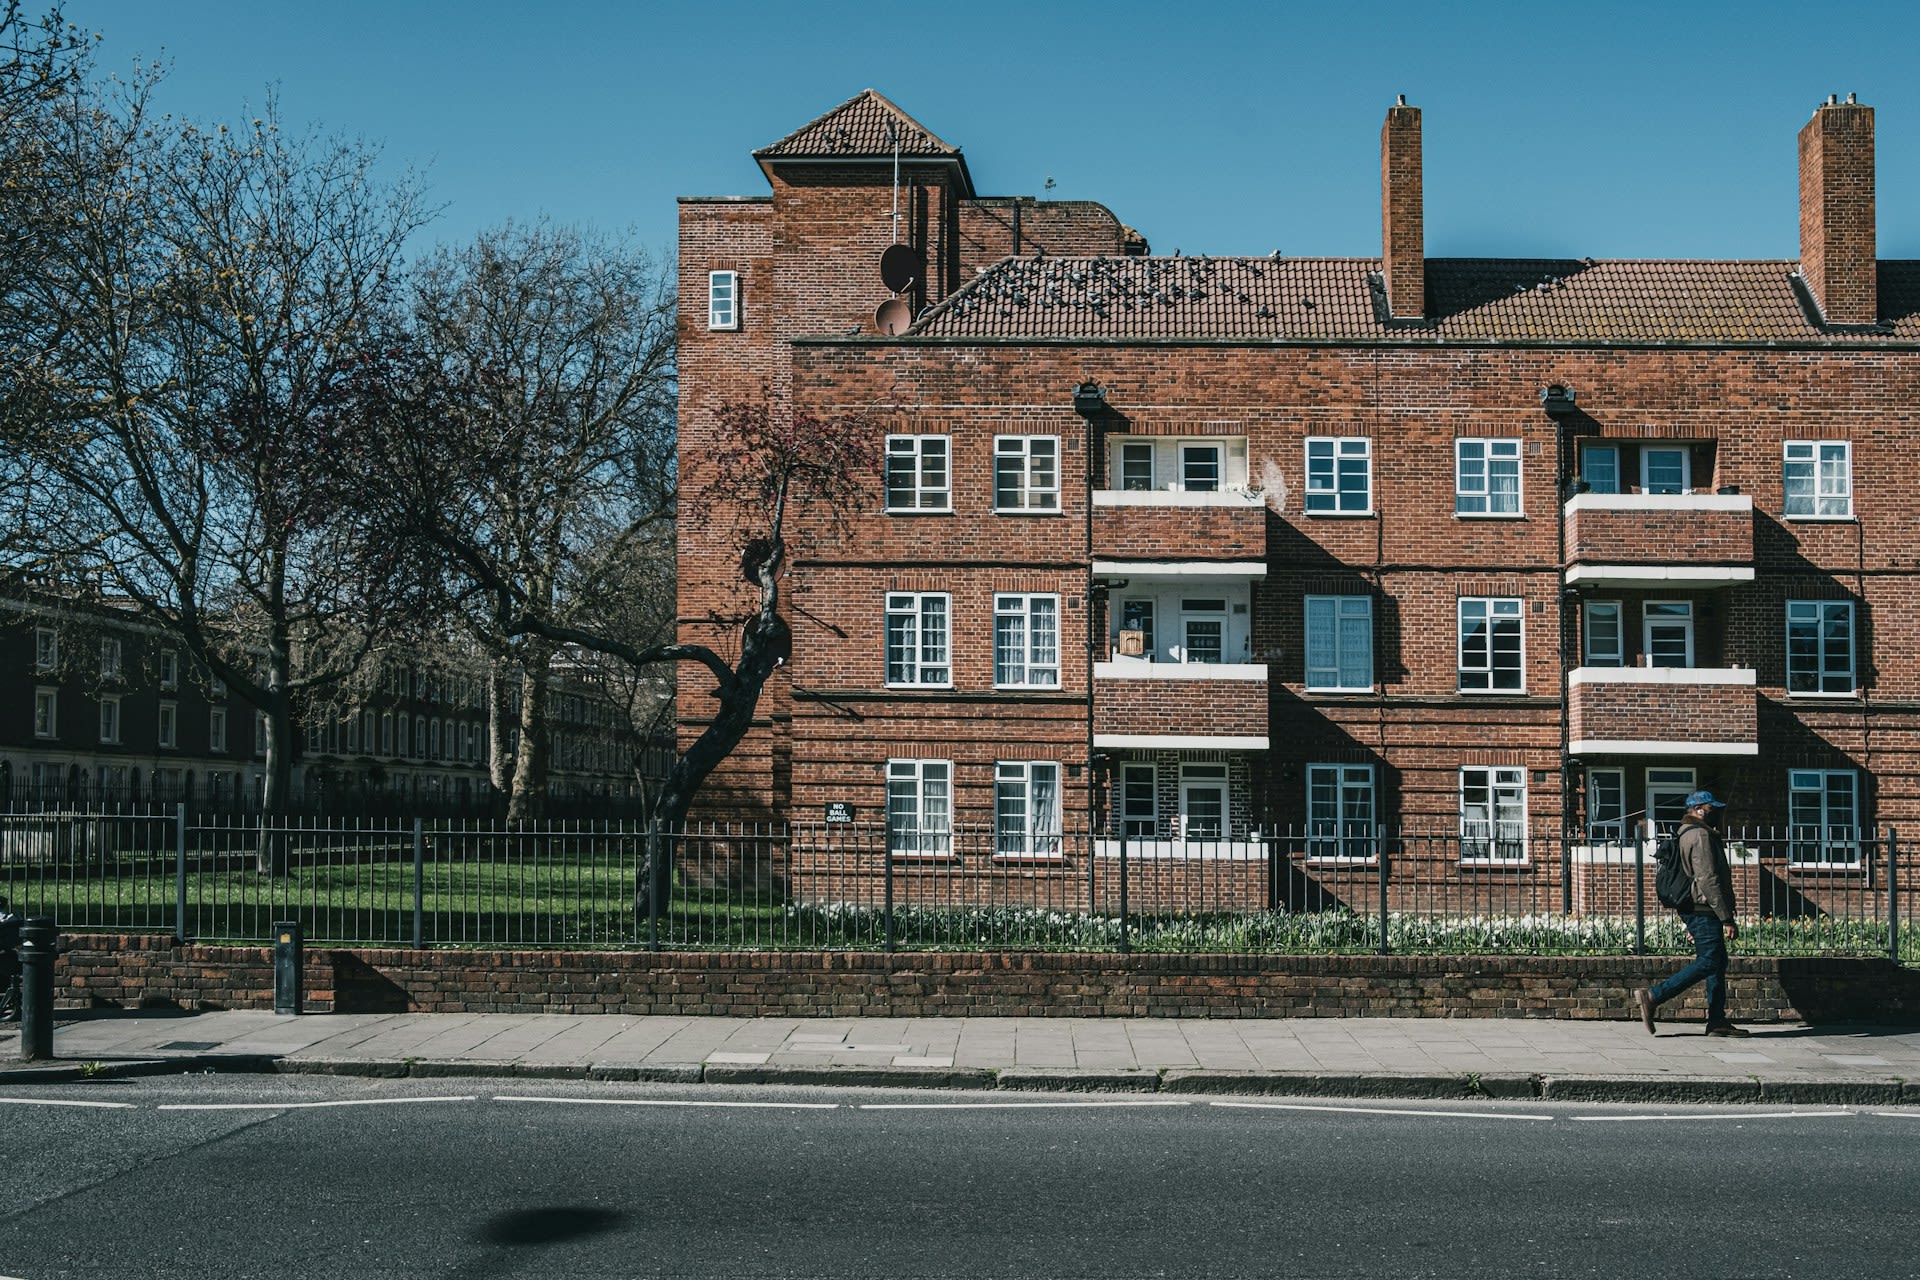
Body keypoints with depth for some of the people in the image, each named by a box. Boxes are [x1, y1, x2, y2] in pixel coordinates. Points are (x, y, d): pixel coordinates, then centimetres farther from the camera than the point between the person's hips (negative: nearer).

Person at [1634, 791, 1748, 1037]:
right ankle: (1653, 996, -15)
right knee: (1708, 962, -13)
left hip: (1695, 912, 11)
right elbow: (1707, 880, -20)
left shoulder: (1686, 835, 21)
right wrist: (1727, 918, -20)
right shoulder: (1701, 835, -12)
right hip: (1704, 911, -11)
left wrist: (1691, 923, 27)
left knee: (1718, 962, 10)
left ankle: (1717, 1021, 8)